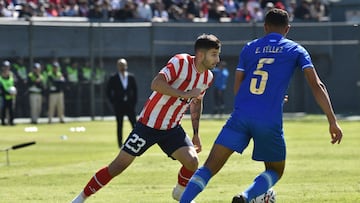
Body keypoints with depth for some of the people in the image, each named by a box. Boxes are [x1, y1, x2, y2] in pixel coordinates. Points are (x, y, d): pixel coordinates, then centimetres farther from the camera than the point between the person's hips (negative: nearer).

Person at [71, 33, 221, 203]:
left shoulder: (207, 77, 2)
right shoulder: (180, 62, -20)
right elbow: (156, 84, -33)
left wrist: (196, 133, 18)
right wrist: (184, 94, -35)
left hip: (172, 129, 6)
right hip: (149, 124, -5)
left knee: (192, 161, -15)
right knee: (118, 166, -4)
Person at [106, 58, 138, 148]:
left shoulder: (131, 77, 6)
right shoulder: (113, 78, -1)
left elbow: (135, 90, 12)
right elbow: (108, 91, 1)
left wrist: (134, 101, 3)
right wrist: (113, 102, -4)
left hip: (130, 104, 2)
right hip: (119, 105, -2)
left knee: (134, 124, -4)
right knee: (119, 125, 2)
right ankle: (120, 143, 7)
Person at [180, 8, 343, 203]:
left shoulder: (250, 48, 17)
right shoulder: (295, 50, 11)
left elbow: (237, 88, 16)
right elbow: (316, 86, 1)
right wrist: (333, 121, -1)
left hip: (241, 115, 2)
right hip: (270, 121, -2)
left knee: (210, 167, 1)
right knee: (275, 171, 18)